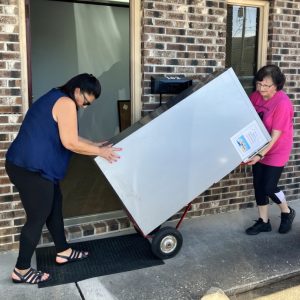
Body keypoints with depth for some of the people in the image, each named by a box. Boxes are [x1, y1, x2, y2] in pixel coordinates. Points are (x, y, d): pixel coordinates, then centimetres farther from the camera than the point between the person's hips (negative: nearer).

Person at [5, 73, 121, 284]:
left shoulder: (56, 98, 17)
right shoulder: (66, 103, -15)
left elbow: (66, 137, 21)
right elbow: (70, 143, -21)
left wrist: (95, 145, 21)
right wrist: (100, 152, -10)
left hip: (31, 166, 11)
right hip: (31, 169, -11)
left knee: (54, 206, 19)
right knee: (38, 218, 1)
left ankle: (64, 252, 33)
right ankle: (21, 271, 16)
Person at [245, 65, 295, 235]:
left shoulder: (282, 103, -24)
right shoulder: (256, 96, -4)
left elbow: (275, 135, -25)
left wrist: (260, 155, -31)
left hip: (276, 151, -6)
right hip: (259, 149, 6)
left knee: (269, 187, -3)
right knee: (258, 185, 9)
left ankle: (288, 213, 28)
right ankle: (264, 222, 26)